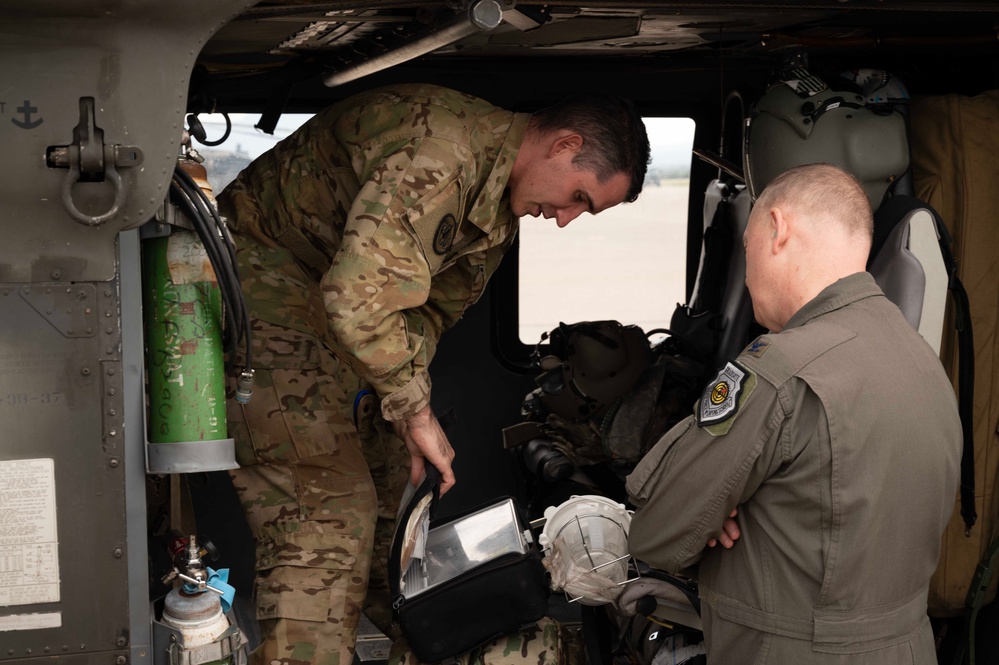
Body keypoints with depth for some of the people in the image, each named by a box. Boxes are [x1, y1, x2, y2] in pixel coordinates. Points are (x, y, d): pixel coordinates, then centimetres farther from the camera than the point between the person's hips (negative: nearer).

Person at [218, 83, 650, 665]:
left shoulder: (502, 206, 6)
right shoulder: (442, 148, -29)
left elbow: (431, 310, 10)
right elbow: (359, 294, -36)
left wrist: (403, 416, -4)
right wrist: (417, 412, -24)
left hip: (340, 305, 10)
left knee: (395, 487, 15)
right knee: (329, 513, -16)